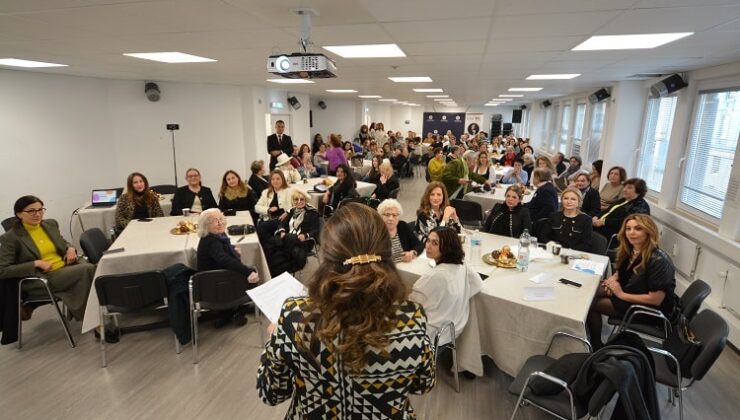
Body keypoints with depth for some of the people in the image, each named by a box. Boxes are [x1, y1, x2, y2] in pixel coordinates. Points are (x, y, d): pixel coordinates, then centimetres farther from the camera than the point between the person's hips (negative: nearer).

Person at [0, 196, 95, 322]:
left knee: (92, 268, -27)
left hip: (66, 267, 6)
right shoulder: (11, 238, -6)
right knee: (86, 270, -30)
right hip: (41, 279, -6)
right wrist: (36, 263, -17)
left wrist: (70, 248, 3)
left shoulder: (51, 224, 10)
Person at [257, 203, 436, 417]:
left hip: (311, 414, 0)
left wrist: (276, 337, 3)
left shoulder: (296, 317, -30)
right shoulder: (411, 320, -29)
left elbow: (271, 393, -11)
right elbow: (423, 385, -7)